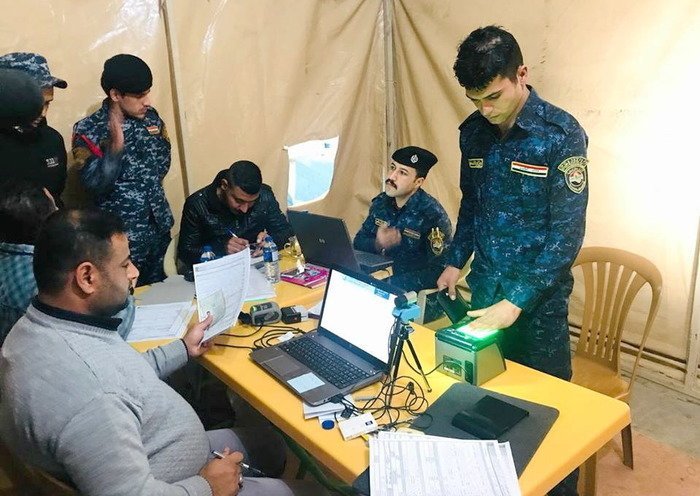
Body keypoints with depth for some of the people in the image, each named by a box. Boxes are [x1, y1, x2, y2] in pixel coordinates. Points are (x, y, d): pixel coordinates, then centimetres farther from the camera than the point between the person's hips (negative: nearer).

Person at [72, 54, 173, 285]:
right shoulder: (87, 131, -12)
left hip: (159, 227, 5)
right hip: (122, 236, -4)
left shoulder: (150, 117, 2)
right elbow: (96, 185, -22)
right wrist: (116, 146, -32)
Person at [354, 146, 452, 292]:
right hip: (381, 274, 6)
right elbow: (359, 241, 7)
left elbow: (437, 271, -20)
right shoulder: (380, 202, 0)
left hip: (412, 287, -6)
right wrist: (377, 244, -18)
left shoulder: (432, 214, -19)